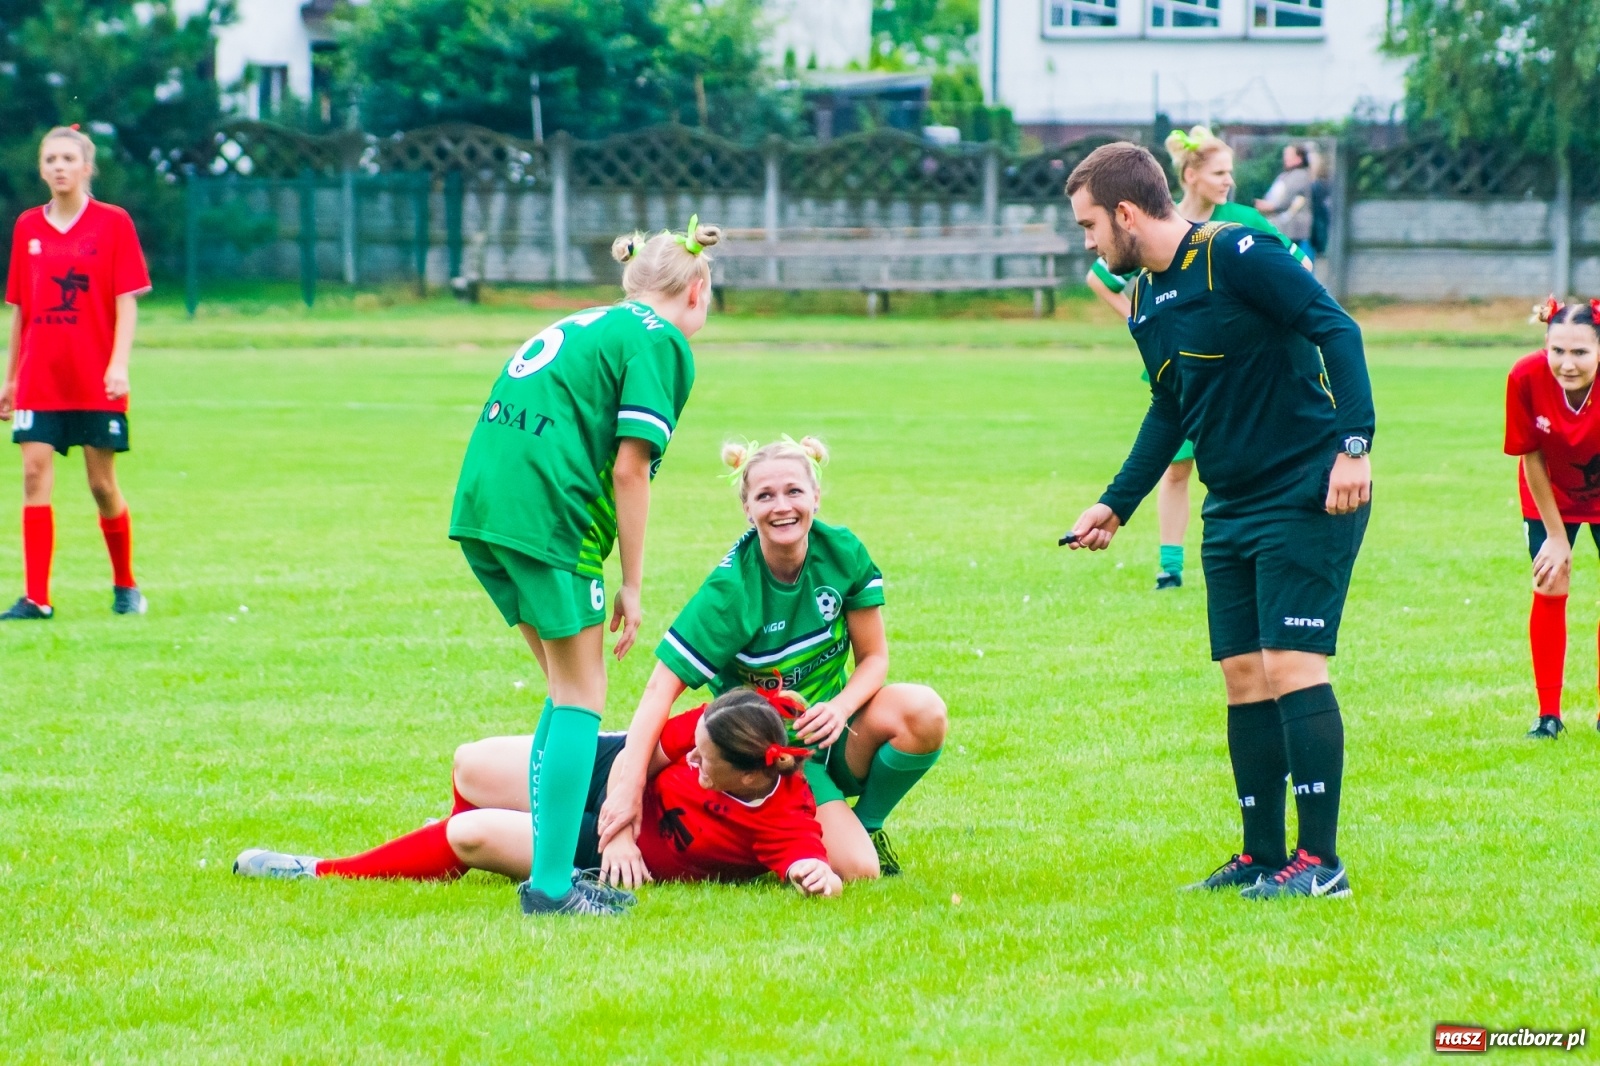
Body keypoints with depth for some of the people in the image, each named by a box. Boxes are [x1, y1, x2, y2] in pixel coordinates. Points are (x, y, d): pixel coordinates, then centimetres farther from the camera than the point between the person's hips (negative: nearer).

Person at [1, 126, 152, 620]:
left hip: (96, 382, -2)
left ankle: (125, 585, 24)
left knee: (102, 482, 4)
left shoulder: (113, 223, -1)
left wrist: (119, 365, -16)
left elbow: (127, 301, -5)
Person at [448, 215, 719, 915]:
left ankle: (547, 862, 18)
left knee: (566, 688, 18)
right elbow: (629, 469, -7)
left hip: (479, 508, 8)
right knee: (581, 695, 0)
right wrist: (632, 586, -2)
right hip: (548, 516, -8)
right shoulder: (661, 342, 1)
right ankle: (552, 885, -4)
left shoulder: (582, 326, 25)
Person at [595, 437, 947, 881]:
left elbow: (873, 656, -2)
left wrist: (840, 708, -24)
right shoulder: (731, 588, -21)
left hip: (831, 728, 4)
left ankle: (868, 823, 1)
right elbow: (662, 686, -26)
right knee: (855, 869, -25)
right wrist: (629, 787, -37)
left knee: (923, 710, -28)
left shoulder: (842, 553, -10)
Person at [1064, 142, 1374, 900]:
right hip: (1231, 510, 9)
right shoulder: (1145, 299, 12)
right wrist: (1116, 505, 21)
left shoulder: (1235, 255, -14)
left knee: (1291, 666, -12)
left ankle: (1320, 861, -9)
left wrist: (1353, 444, -26)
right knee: (1243, 676, 7)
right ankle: (1262, 856, 14)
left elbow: (1337, 330, -18)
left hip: (1307, 497, -8)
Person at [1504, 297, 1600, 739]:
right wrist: (1556, 536, -11)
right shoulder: (1526, 378, -31)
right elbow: (1531, 457, -16)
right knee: (1549, 589, -4)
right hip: (1551, 497, 1)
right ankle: (1548, 715, 5)